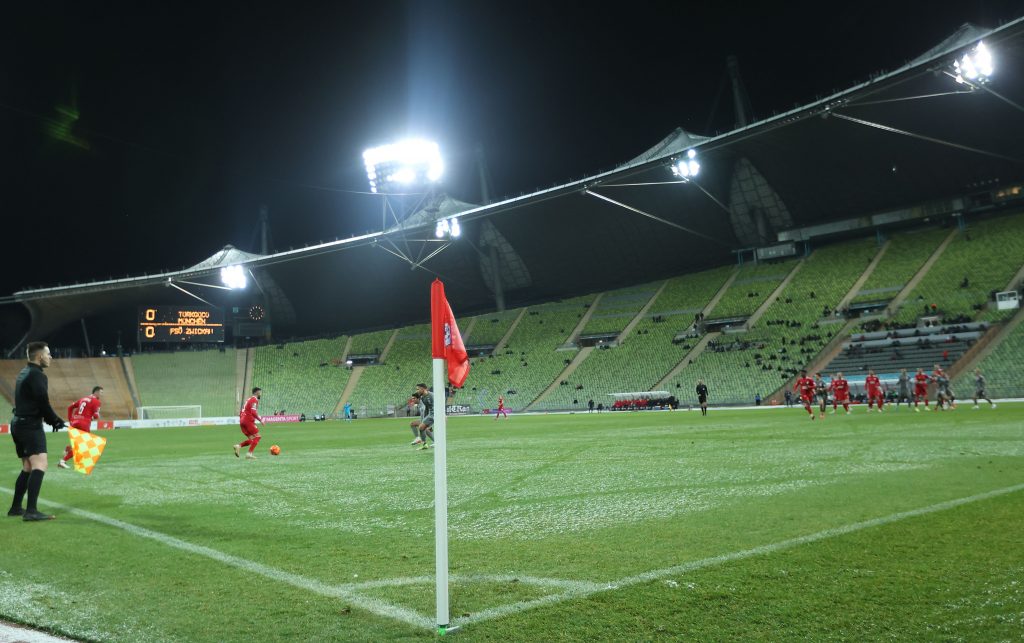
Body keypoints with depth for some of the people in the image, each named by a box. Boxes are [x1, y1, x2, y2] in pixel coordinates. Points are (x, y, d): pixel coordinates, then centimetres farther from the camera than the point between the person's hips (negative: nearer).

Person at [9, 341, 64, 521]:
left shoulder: (24, 373, 17)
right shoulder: (37, 375, -13)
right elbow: (43, 403, -17)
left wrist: (51, 419, 10)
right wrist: (56, 420, -3)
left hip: (19, 424, 10)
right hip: (30, 425, -10)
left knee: (28, 468, 20)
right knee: (40, 465, -19)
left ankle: (15, 508, 28)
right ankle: (31, 511, -29)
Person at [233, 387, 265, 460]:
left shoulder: (249, 399, 23)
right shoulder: (254, 400, -6)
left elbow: (242, 412, 24)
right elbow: (253, 412, -19)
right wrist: (260, 420, -14)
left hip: (242, 421, 9)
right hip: (248, 420, -9)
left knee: (251, 439, 9)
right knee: (257, 437, -4)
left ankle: (238, 446, -11)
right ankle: (249, 453, -13)